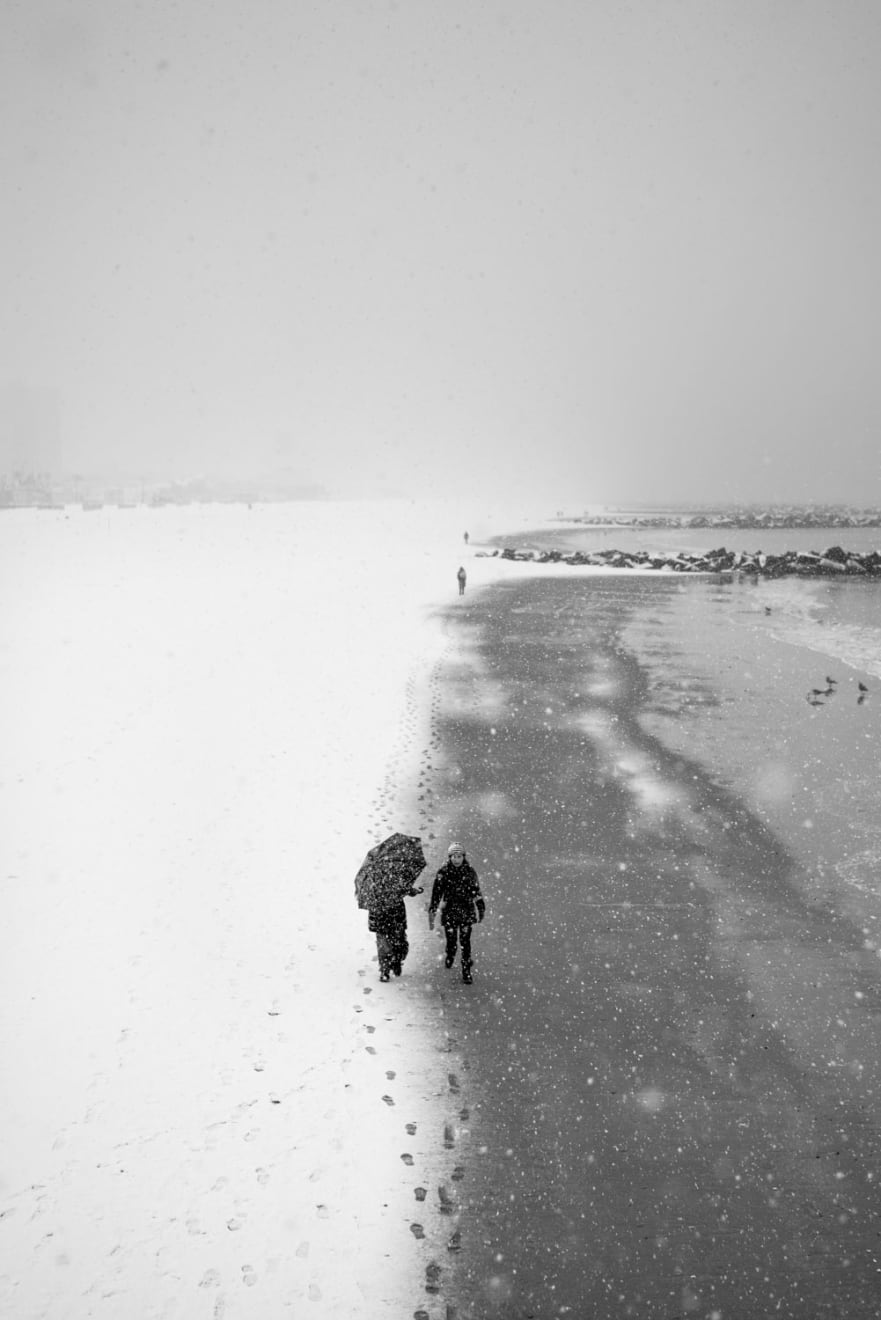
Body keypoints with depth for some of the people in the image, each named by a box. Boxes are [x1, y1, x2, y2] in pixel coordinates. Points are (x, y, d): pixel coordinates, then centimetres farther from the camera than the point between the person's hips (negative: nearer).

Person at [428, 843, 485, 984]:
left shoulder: (469, 871, 0)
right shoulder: (443, 873, -5)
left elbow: (477, 892, 11)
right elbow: (436, 894, -2)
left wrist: (481, 909, 15)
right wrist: (432, 912, -4)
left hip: (466, 911, 1)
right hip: (449, 911, -1)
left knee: (465, 941, -2)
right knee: (451, 940, 1)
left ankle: (466, 972, 7)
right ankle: (450, 956, 36)